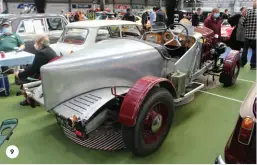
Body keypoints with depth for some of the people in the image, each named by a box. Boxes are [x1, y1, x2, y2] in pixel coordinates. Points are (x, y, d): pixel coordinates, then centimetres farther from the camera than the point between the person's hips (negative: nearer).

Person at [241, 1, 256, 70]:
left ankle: (242, 63, 21)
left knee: (245, 49, 14)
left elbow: (242, 23, -3)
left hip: (247, 34, 2)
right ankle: (253, 65, 10)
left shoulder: (248, 12, -5)